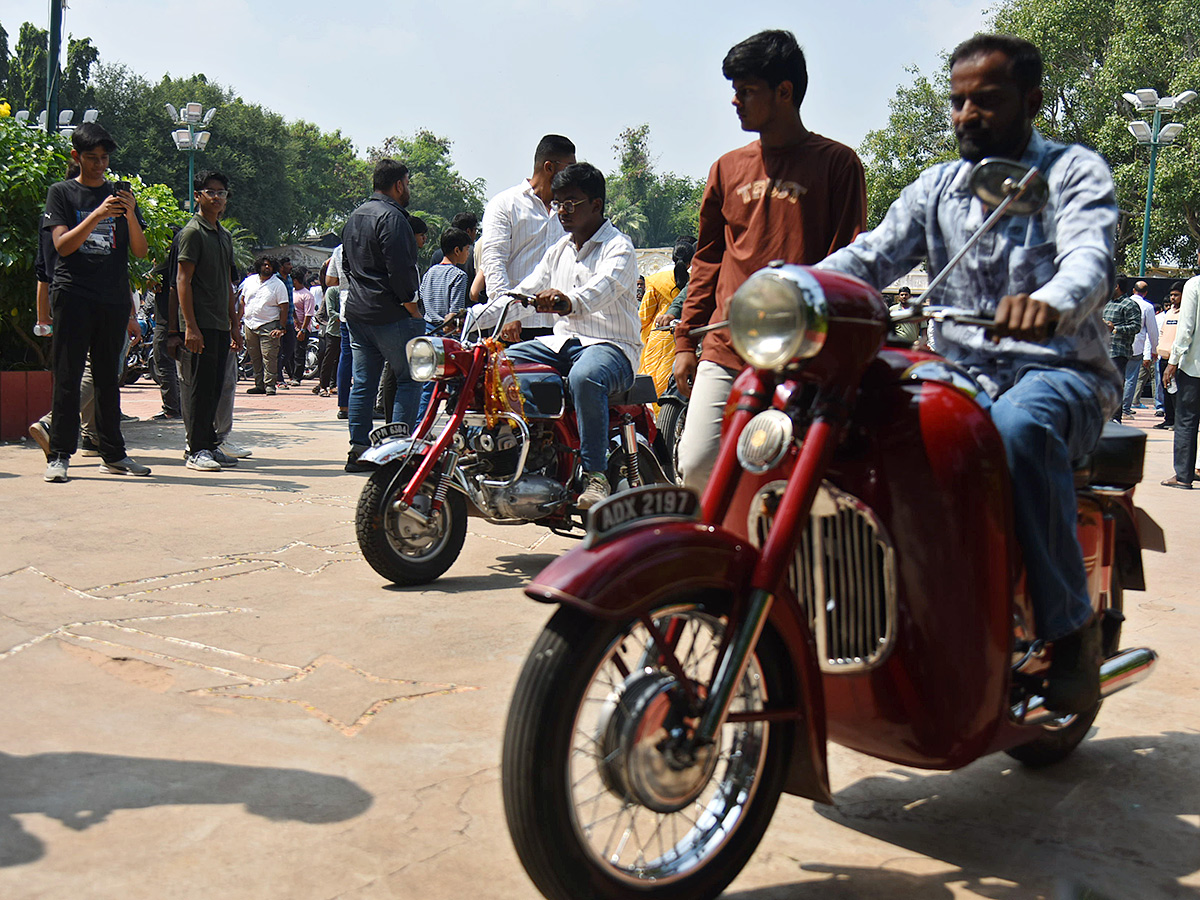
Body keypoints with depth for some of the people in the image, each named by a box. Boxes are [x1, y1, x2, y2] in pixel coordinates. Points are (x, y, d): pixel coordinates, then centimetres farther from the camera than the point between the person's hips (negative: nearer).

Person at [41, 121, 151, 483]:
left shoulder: (121, 195, 15)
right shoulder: (61, 192, 7)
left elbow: (140, 252, 8)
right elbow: (63, 245, -5)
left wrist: (130, 215, -10)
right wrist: (97, 215, -17)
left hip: (114, 299, 3)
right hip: (72, 294, -3)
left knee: (108, 377, 7)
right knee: (68, 376, -5)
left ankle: (113, 453, 11)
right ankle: (59, 455, -2)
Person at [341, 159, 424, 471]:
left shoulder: (354, 217, 18)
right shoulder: (392, 216, -13)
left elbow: (346, 265, 24)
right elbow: (400, 269, -19)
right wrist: (413, 310, -12)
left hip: (357, 313, 9)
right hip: (390, 315, -9)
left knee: (363, 382, 9)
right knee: (409, 379, -2)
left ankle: (358, 449, 10)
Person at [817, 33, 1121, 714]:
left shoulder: (1075, 171, 2)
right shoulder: (938, 187, 16)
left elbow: (1091, 256, -19)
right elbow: (871, 257, 4)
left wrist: (1050, 302, -44)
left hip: (1062, 373, -4)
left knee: (1020, 425, -39)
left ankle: (1071, 622, -23)